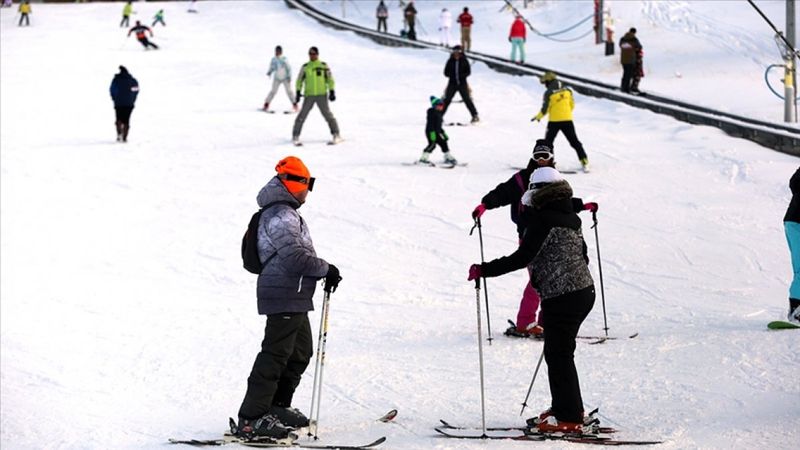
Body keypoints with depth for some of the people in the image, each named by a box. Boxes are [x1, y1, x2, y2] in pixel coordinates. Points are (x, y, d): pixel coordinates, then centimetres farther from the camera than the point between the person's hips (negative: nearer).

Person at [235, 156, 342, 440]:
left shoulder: (285, 213, 18)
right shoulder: (280, 216, -17)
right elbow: (295, 257, -23)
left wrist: (323, 272, 13)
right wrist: (327, 269, -11)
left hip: (293, 298, 11)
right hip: (284, 297, -11)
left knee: (300, 352, 18)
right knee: (276, 354, -12)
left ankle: (277, 407, 27)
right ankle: (251, 419, -13)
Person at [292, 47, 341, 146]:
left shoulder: (324, 66, 5)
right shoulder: (305, 67, 8)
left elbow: (330, 79, 7)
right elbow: (299, 80, 12)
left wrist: (332, 92, 0)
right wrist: (298, 92, 4)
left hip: (322, 94, -1)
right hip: (309, 95, 1)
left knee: (327, 114, -4)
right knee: (302, 115, -6)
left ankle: (336, 135, 5)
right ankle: (295, 137, 2)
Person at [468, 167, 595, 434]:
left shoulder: (542, 219, -13)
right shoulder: (571, 219, 13)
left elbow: (522, 257, -20)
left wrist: (483, 270, -16)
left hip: (562, 296, -9)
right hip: (585, 291, 9)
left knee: (558, 354, -1)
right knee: (559, 351, 18)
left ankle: (568, 417, 1)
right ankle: (564, 408, 25)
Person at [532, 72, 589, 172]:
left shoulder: (549, 93, -12)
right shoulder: (567, 90, 2)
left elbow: (545, 109, -9)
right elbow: (572, 105, 10)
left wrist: (538, 117, 8)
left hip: (554, 121, -4)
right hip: (568, 120, 4)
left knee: (548, 142, 10)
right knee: (575, 142, 10)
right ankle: (584, 162, 8)